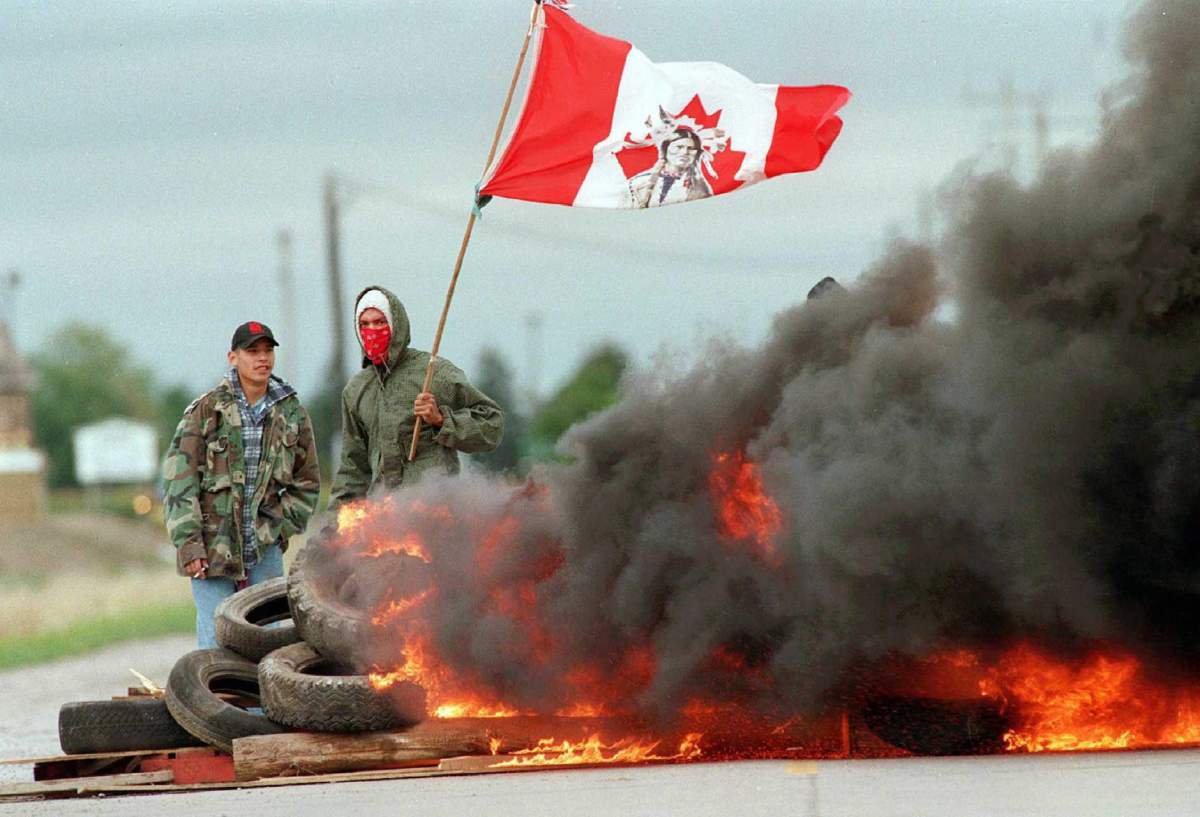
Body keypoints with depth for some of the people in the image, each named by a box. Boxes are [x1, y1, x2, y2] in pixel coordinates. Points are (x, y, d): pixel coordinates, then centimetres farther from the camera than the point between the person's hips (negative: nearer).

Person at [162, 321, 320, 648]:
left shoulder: (291, 413, 7)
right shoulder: (205, 410, -1)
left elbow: (307, 485, 14)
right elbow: (178, 481, -3)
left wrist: (280, 527, 0)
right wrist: (188, 543, -11)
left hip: (264, 550, 3)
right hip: (211, 550, -2)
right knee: (217, 644, -5)